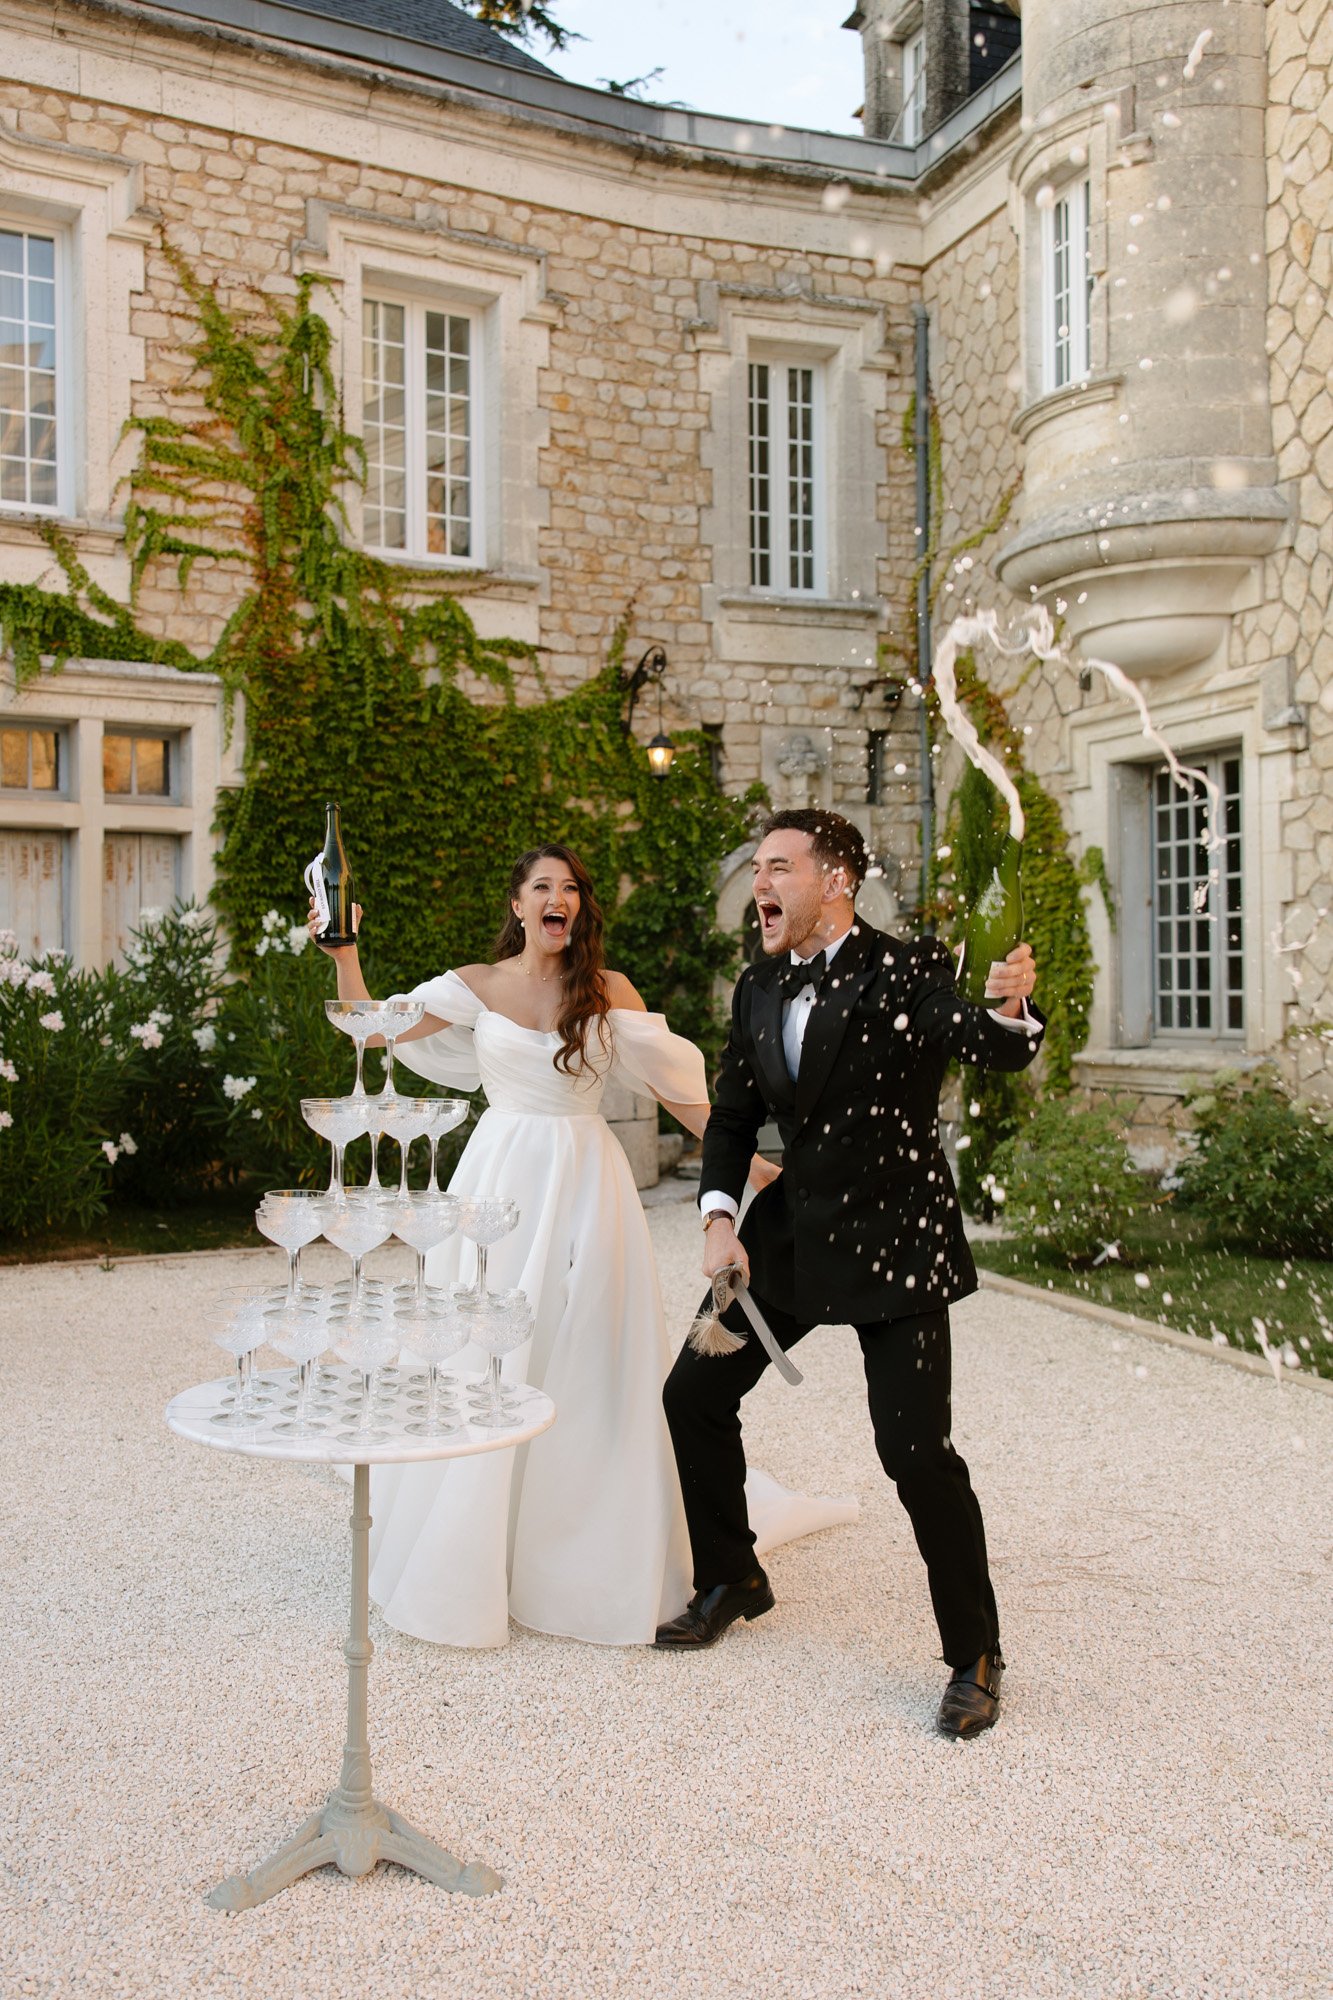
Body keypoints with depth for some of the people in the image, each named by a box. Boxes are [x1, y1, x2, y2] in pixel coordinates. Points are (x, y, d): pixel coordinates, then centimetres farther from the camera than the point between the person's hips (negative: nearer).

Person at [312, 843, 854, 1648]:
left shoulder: (612, 992, 2)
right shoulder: (477, 986, 4)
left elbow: (673, 1083, 5)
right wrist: (345, 955, -13)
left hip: (586, 1185, 0)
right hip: (502, 1180, 0)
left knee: (588, 1364, 4)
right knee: (487, 1361, 3)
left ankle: (597, 1560, 22)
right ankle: (473, 1558, 20)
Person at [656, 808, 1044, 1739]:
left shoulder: (907, 970, -14)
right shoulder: (761, 987, 4)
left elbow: (994, 1048, -27)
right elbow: (733, 1113, 10)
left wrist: (1010, 1008, -50)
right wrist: (719, 1217, -4)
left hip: (893, 1237, -6)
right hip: (793, 1230, 7)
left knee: (917, 1450, -9)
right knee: (695, 1391, 10)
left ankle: (976, 1658, 14)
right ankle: (732, 1580, 33)